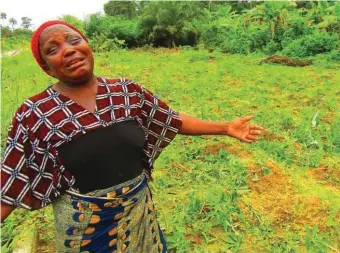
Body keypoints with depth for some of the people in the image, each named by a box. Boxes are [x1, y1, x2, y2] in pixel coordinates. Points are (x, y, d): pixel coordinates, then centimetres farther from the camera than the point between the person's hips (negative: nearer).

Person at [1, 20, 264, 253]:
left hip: (139, 208, 3)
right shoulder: (33, 116, -14)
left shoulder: (127, 91, -6)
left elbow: (173, 120, 0)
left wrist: (226, 128, 0)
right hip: (83, 220, -2)